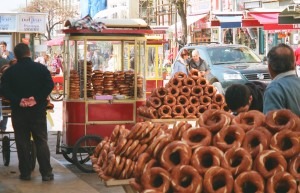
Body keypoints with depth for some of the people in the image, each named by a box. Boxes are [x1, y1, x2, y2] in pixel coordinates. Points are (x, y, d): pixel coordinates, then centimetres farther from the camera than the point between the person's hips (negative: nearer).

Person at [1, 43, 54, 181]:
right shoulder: (41, 68, 1)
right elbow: (50, 84, -12)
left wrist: (17, 101, -14)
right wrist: (38, 99, -13)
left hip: (19, 111, 0)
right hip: (38, 110, 0)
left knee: (22, 142, 6)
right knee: (41, 141, 4)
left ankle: (25, 173, 7)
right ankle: (46, 173, 1)